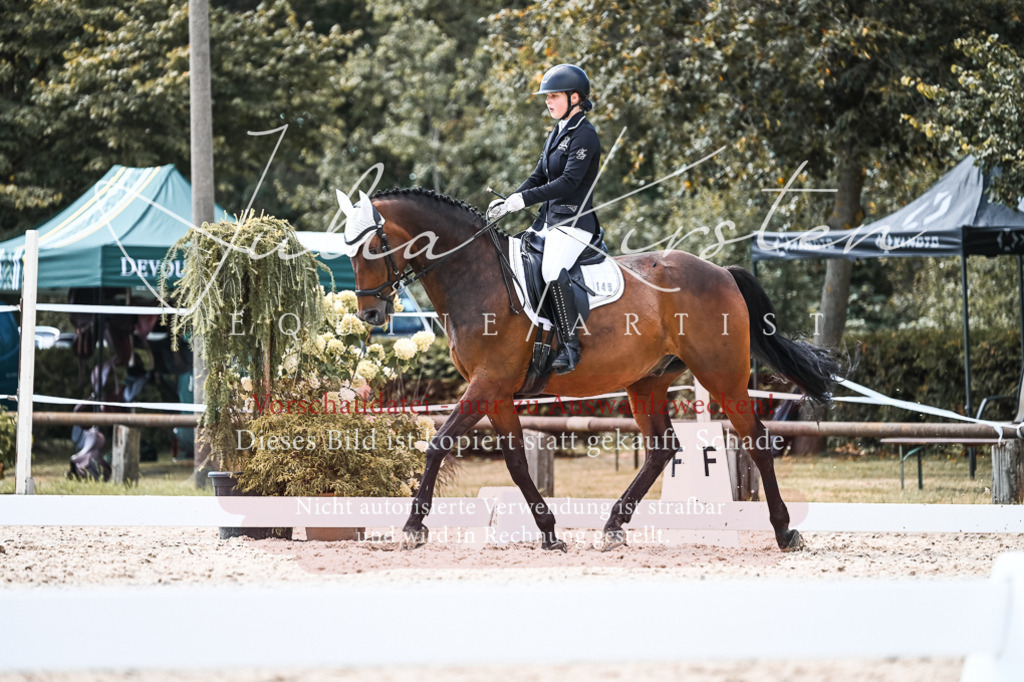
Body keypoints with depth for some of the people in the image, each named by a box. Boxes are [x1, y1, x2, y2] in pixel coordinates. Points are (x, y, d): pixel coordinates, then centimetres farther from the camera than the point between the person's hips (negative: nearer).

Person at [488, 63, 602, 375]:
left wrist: (524, 198, -26)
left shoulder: (584, 135, -12)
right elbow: (538, 177, 19)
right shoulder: (557, 134, 17)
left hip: (574, 222, -10)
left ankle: (569, 346, -28)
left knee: (553, 271, -32)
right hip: (549, 220, 10)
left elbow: (569, 181, -22)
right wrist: (508, 202, 3)